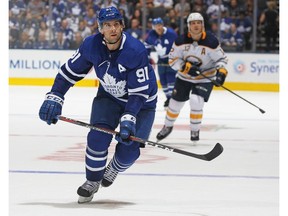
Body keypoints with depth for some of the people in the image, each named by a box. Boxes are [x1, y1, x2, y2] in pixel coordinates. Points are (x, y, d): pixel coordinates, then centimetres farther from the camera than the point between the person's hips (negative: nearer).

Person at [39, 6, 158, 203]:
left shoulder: (136, 51, -32)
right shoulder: (91, 45, -19)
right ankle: (92, 181, 7)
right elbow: (69, 72, -6)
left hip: (141, 102, -3)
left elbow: (139, 92, -30)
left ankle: (114, 169, 25)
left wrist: (128, 119, -39)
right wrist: (54, 98, -14)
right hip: (108, 97, 3)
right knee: (98, 137, -17)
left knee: (128, 148, -11)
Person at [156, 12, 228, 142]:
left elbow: (221, 58, -10)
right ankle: (168, 127, 37)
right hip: (184, 77, 3)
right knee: (175, 103, 10)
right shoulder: (181, 41, -15)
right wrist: (186, 67, -26)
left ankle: (195, 130, -1)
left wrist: (221, 72, -27)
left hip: (205, 78, -3)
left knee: (196, 101, -22)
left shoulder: (211, 41, -19)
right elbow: (173, 59, -10)